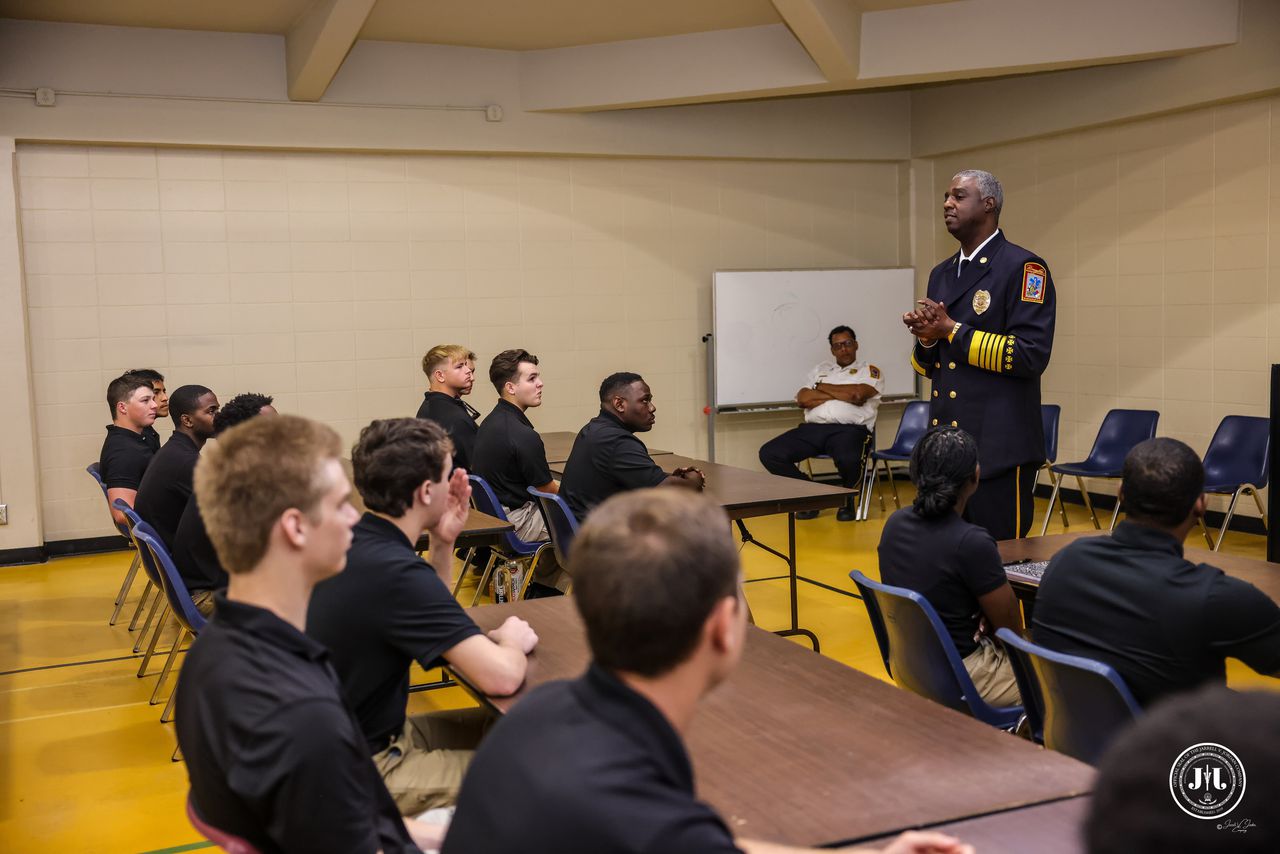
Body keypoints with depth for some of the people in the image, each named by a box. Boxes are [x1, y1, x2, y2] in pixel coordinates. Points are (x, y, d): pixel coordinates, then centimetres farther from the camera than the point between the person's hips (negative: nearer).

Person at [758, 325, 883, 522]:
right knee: (769, 454, -18)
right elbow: (803, 399, 7)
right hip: (813, 428, 4)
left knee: (848, 460, -40)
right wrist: (842, 394, 0)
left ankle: (847, 500, -3)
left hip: (850, 429, -4)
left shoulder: (870, 371, 13)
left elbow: (857, 394, -9)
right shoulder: (820, 370, 24)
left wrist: (822, 387, 4)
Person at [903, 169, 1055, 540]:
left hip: (999, 449, -7)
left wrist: (952, 331, -14)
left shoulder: (1023, 268, -6)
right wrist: (927, 338, -2)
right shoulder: (940, 274, 16)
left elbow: (1031, 355, -17)